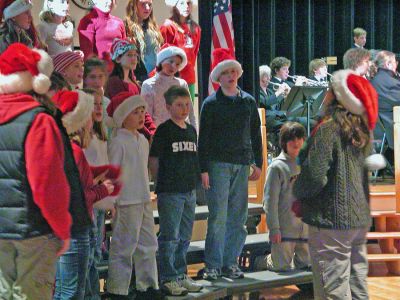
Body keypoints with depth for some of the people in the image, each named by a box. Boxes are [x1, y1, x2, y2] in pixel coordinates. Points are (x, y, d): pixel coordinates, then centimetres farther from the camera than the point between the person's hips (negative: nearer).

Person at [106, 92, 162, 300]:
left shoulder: (143, 141, 13)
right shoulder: (118, 142, -12)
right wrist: (112, 201, -17)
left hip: (144, 201, 8)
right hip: (126, 203, -8)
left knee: (148, 244, 13)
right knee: (124, 246, -2)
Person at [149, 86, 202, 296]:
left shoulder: (191, 130, 12)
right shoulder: (164, 130, -8)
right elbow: (153, 161, -9)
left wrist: (194, 180, 11)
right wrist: (164, 182, -5)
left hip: (189, 191, 7)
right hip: (169, 192, -7)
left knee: (184, 237, 14)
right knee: (170, 237, -2)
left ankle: (181, 276, 24)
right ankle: (168, 279, 6)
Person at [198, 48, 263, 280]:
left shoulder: (248, 101, 12)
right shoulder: (211, 103, 1)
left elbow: (255, 134, 16)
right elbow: (204, 137, -2)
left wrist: (258, 163, 10)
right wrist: (203, 169, -8)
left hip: (242, 164, 4)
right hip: (218, 163, -4)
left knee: (238, 217, 5)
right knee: (218, 216, -6)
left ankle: (231, 262, 14)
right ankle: (213, 265, -1)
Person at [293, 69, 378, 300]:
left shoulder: (328, 129, -14)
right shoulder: (360, 131, 10)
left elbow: (315, 175, -20)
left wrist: (297, 192, 1)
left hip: (332, 220, -8)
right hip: (360, 219, 8)